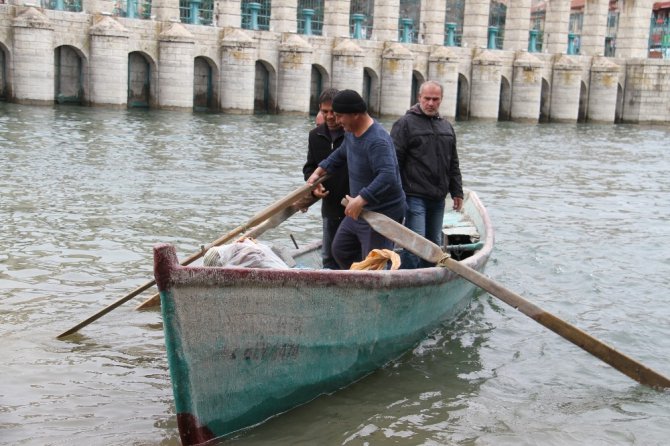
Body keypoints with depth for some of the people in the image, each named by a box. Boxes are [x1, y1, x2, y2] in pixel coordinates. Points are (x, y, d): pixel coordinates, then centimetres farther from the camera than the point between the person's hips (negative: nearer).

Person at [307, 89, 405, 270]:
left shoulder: (377, 141, -27)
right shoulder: (351, 133, 5)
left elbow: (388, 176, -38)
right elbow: (340, 155, 26)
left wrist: (361, 199, -43)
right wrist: (318, 172, 20)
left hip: (383, 214, -10)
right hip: (359, 211, 10)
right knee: (340, 250, 21)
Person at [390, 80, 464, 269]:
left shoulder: (446, 127, 16)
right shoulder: (405, 124, -5)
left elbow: (453, 163, 21)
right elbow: (394, 161, -9)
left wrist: (457, 191, 16)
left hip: (438, 197, 7)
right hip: (415, 196, -7)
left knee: (434, 244, 13)